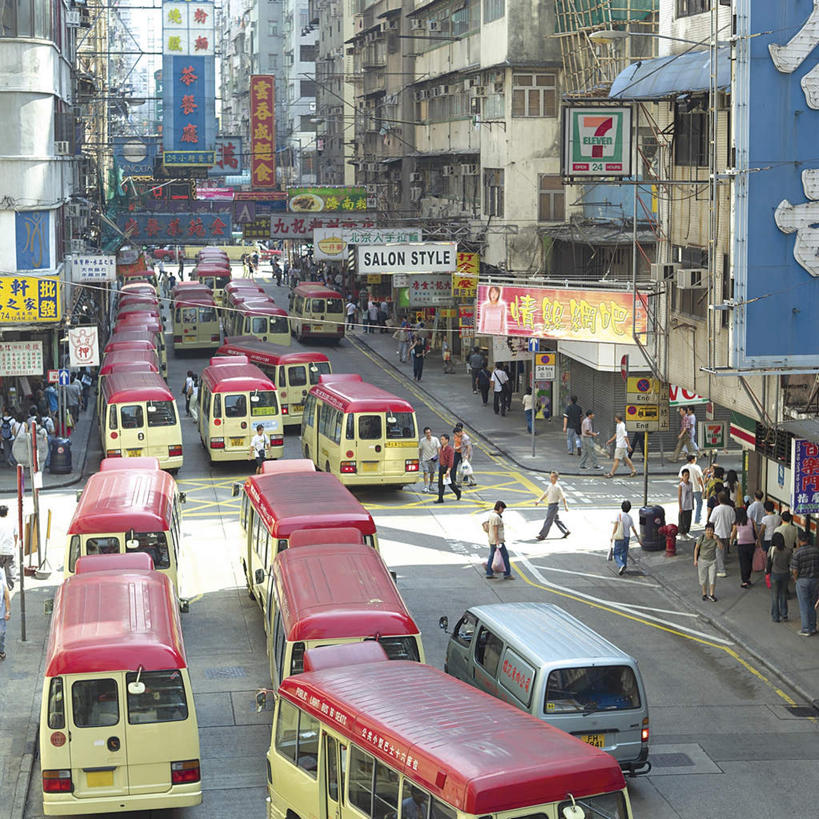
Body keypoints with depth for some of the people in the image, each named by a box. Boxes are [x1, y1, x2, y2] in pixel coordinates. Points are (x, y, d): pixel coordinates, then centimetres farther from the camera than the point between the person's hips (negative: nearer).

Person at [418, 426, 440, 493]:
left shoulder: (435, 439, -5)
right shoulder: (422, 441, -5)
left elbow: (439, 448, -5)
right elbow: (420, 450, 5)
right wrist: (419, 458, 7)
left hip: (433, 459, 2)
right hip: (425, 459, -2)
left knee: (432, 473, 14)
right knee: (425, 473, -13)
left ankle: (430, 485, 33)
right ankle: (426, 487, -16)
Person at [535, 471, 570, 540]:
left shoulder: (558, 488, -17)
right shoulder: (550, 485, 8)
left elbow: (563, 497, -11)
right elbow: (545, 494, 11)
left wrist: (566, 506, -6)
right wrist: (539, 500, 1)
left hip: (554, 505, -9)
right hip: (549, 505, 9)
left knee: (548, 521, -5)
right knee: (556, 520, 17)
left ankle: (542, 535, -1)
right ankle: (566, 531, 27)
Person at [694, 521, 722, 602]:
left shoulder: (715, 537, -8)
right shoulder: (702, 537, -15)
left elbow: (721, 548, -11)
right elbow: (696, 548, -7)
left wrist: (716, 540, -25)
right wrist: (695, 560, -8)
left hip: (712, 561, 1)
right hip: (702, 561, -1)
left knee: (713, 578, -2)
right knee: (703, 578, 8)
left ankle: (711, 595, 9)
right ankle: (704, 594, 22)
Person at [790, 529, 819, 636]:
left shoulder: (797, 553, -16)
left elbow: (795, 571, -16)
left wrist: (795, 579, 3)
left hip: (802, 580, -4)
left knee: (804, 606, 6)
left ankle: (806, 630, 10)